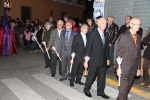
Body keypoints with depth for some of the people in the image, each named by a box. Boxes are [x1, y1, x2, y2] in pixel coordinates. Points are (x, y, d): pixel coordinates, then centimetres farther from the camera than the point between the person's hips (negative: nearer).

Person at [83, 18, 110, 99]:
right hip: (94, 60, -5)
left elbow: (106, 47, 14)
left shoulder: (105, 34, 9)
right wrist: (86, 60, -12)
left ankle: (100, 92, 28)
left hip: (103, 60, 5)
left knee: (102, 77, 11)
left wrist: (107, 58, 12)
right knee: (91, 76, 7)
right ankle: (86, 90, 29)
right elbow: (88, 47, -10)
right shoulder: (93, 34, -9)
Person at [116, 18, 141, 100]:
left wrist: (138, 68, 14)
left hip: (134, 68, 6)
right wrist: (118, 67, -12)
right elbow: (118, 53, -10)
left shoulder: (138, 37, 11)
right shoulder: (124, 36, -9)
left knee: (128, 87, 14)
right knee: (124, 88, -1)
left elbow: (138, 53, 14)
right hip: (125, 67, -6)